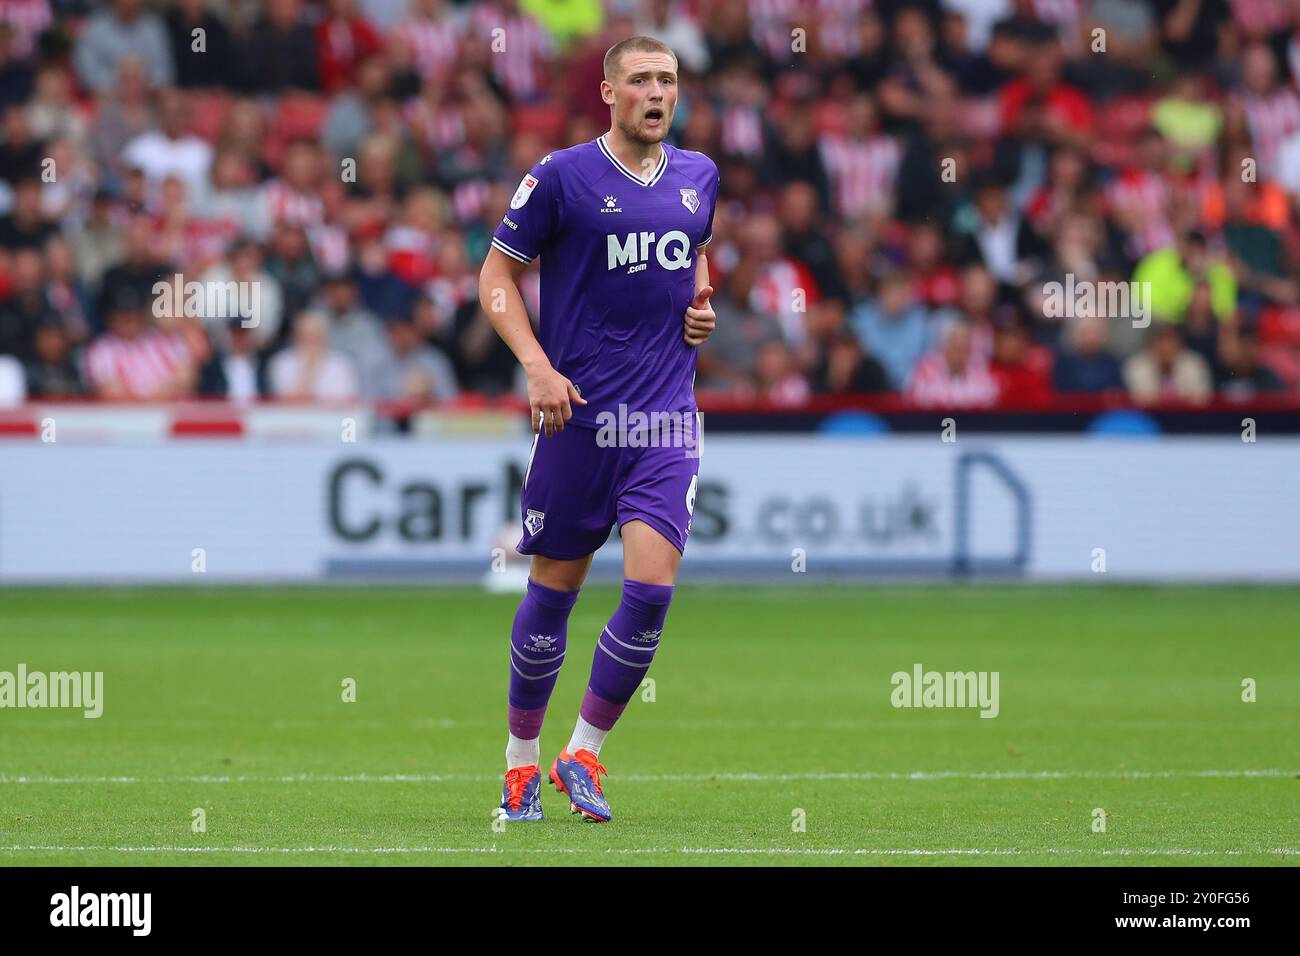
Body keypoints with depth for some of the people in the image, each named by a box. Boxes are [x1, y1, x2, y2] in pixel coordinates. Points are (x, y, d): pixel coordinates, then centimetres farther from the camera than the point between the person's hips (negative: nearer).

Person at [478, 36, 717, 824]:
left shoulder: (699, 177, 9)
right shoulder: (563, 176, -5)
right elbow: (497, 276, 0)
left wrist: (702, 303, 8)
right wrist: (537, 366, -13)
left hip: (667, 417, 3)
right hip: (579, 414, -3)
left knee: (652, 587, -11)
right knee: (554, 591, 5)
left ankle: (583, 753, 4)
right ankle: (522, 758, 23)